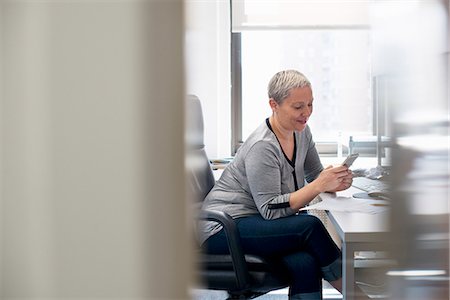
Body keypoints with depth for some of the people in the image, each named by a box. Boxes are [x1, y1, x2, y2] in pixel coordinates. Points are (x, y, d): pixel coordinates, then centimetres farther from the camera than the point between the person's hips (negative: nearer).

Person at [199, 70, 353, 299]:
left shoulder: (301, 132, 4)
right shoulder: (262, 147, -22)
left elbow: (315, 175, 12)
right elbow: (271, 210, -24)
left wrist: (335, 181, -12)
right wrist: (319, 185, -29)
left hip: (259, 223, 7)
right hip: (224, 228, -7)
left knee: (305, 263, -24)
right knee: (310, 226, -25)